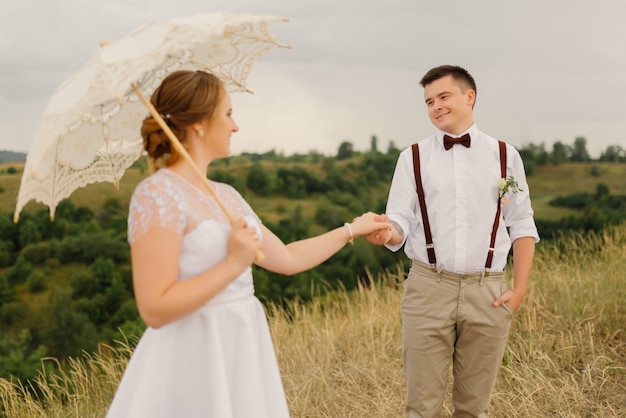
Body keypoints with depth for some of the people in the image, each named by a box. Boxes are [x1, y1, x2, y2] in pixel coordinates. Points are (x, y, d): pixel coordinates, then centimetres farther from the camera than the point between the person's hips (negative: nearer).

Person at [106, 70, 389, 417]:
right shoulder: (157, 193, -16)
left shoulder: (225, 195, 10)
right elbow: (155, 309, -21)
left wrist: (351, 230, 24)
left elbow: (286, 258, 18)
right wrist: (234, 264, -21)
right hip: (194, 361, -8)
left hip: (243, 352, 8)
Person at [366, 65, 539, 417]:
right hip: (428, 288, 0)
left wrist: (520, 288, 0)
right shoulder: (413, 157, 4)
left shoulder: (505, 156, 6)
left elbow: (523, 225, 8)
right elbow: (400, 223, 0)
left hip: (488, 291, 1)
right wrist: (386, 233, -24)